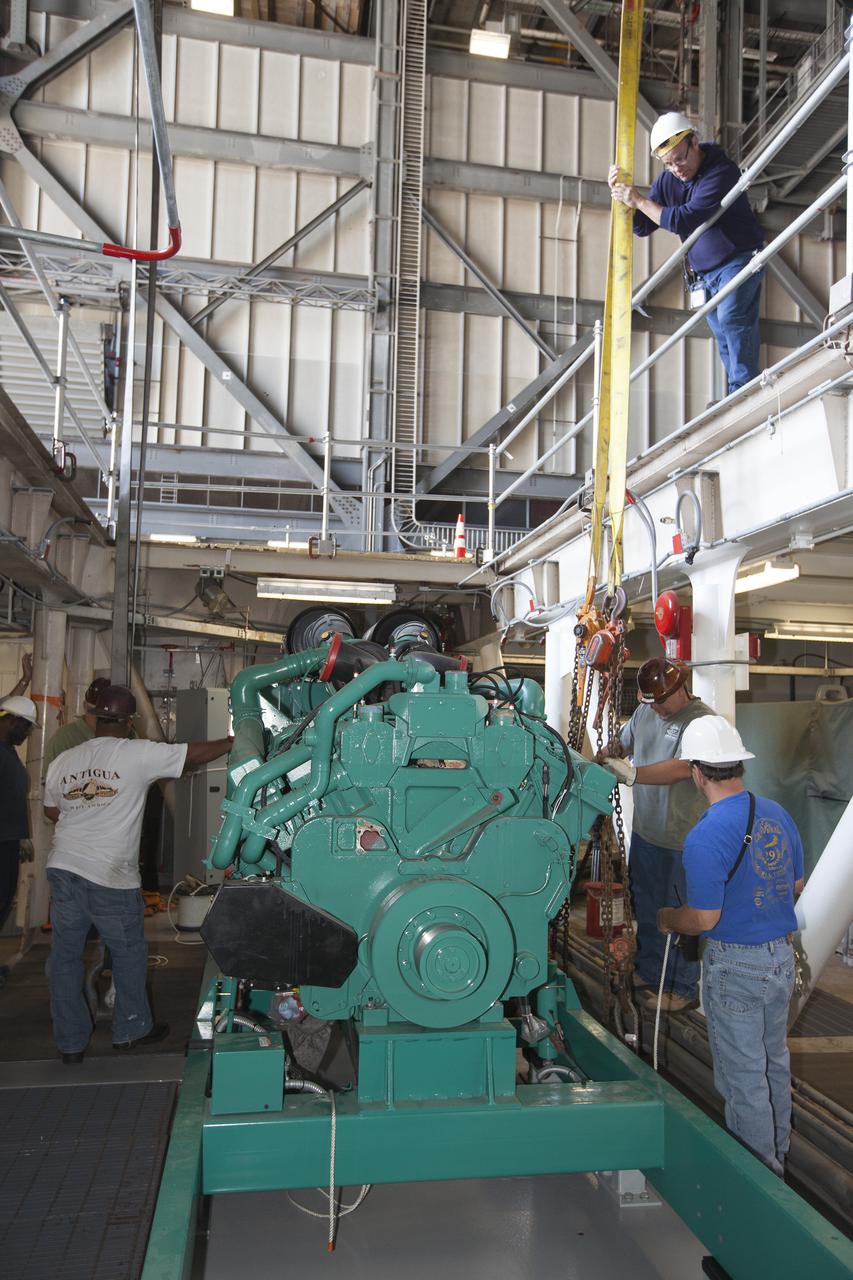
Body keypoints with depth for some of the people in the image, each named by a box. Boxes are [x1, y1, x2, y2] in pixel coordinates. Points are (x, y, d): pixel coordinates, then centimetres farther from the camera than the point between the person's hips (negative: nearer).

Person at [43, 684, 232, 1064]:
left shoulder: (63, 761, 5)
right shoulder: (138, 754, -12)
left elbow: (51, 812, 17)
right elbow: (195, 753, -5)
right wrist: (235, 741, 9)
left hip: (64, 870, 5)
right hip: (110, 878, -5)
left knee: (65, 957, 13)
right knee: (129, 954, 14)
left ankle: (70, 1043, 21)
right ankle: (131, 1029, 26)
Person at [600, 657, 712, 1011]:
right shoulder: (645, 712, 4)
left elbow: (682, 768, -30)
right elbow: (622, 742, 17)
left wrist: (633, 775, -38)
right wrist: (602, 758, -4)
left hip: (681, 841, -7)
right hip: (644, 832, 8)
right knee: (645, 907, 22)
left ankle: (681, 988, 24)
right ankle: (648, 971, 41)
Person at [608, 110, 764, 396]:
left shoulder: (721, 171, -21)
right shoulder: (668, 180, 2)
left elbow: (684, 220, -30)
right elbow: (642, 227, 6)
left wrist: (639, 200, -24)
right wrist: (624, 194, -10)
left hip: (739, 259, -7)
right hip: (706, 272, 7)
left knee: (731, 317, -26)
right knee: (723, 337, 7)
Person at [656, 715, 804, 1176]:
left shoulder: (706, 836, -25)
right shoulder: (778, 815, -1)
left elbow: (704, 919, -22)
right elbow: (797, 886, 10)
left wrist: (668, 919, -3)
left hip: (736, 965, -8)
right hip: (782, 955, 8)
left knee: (743, 1076, 8)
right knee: (775, 1062, 24)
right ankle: (778, 1153, 42)